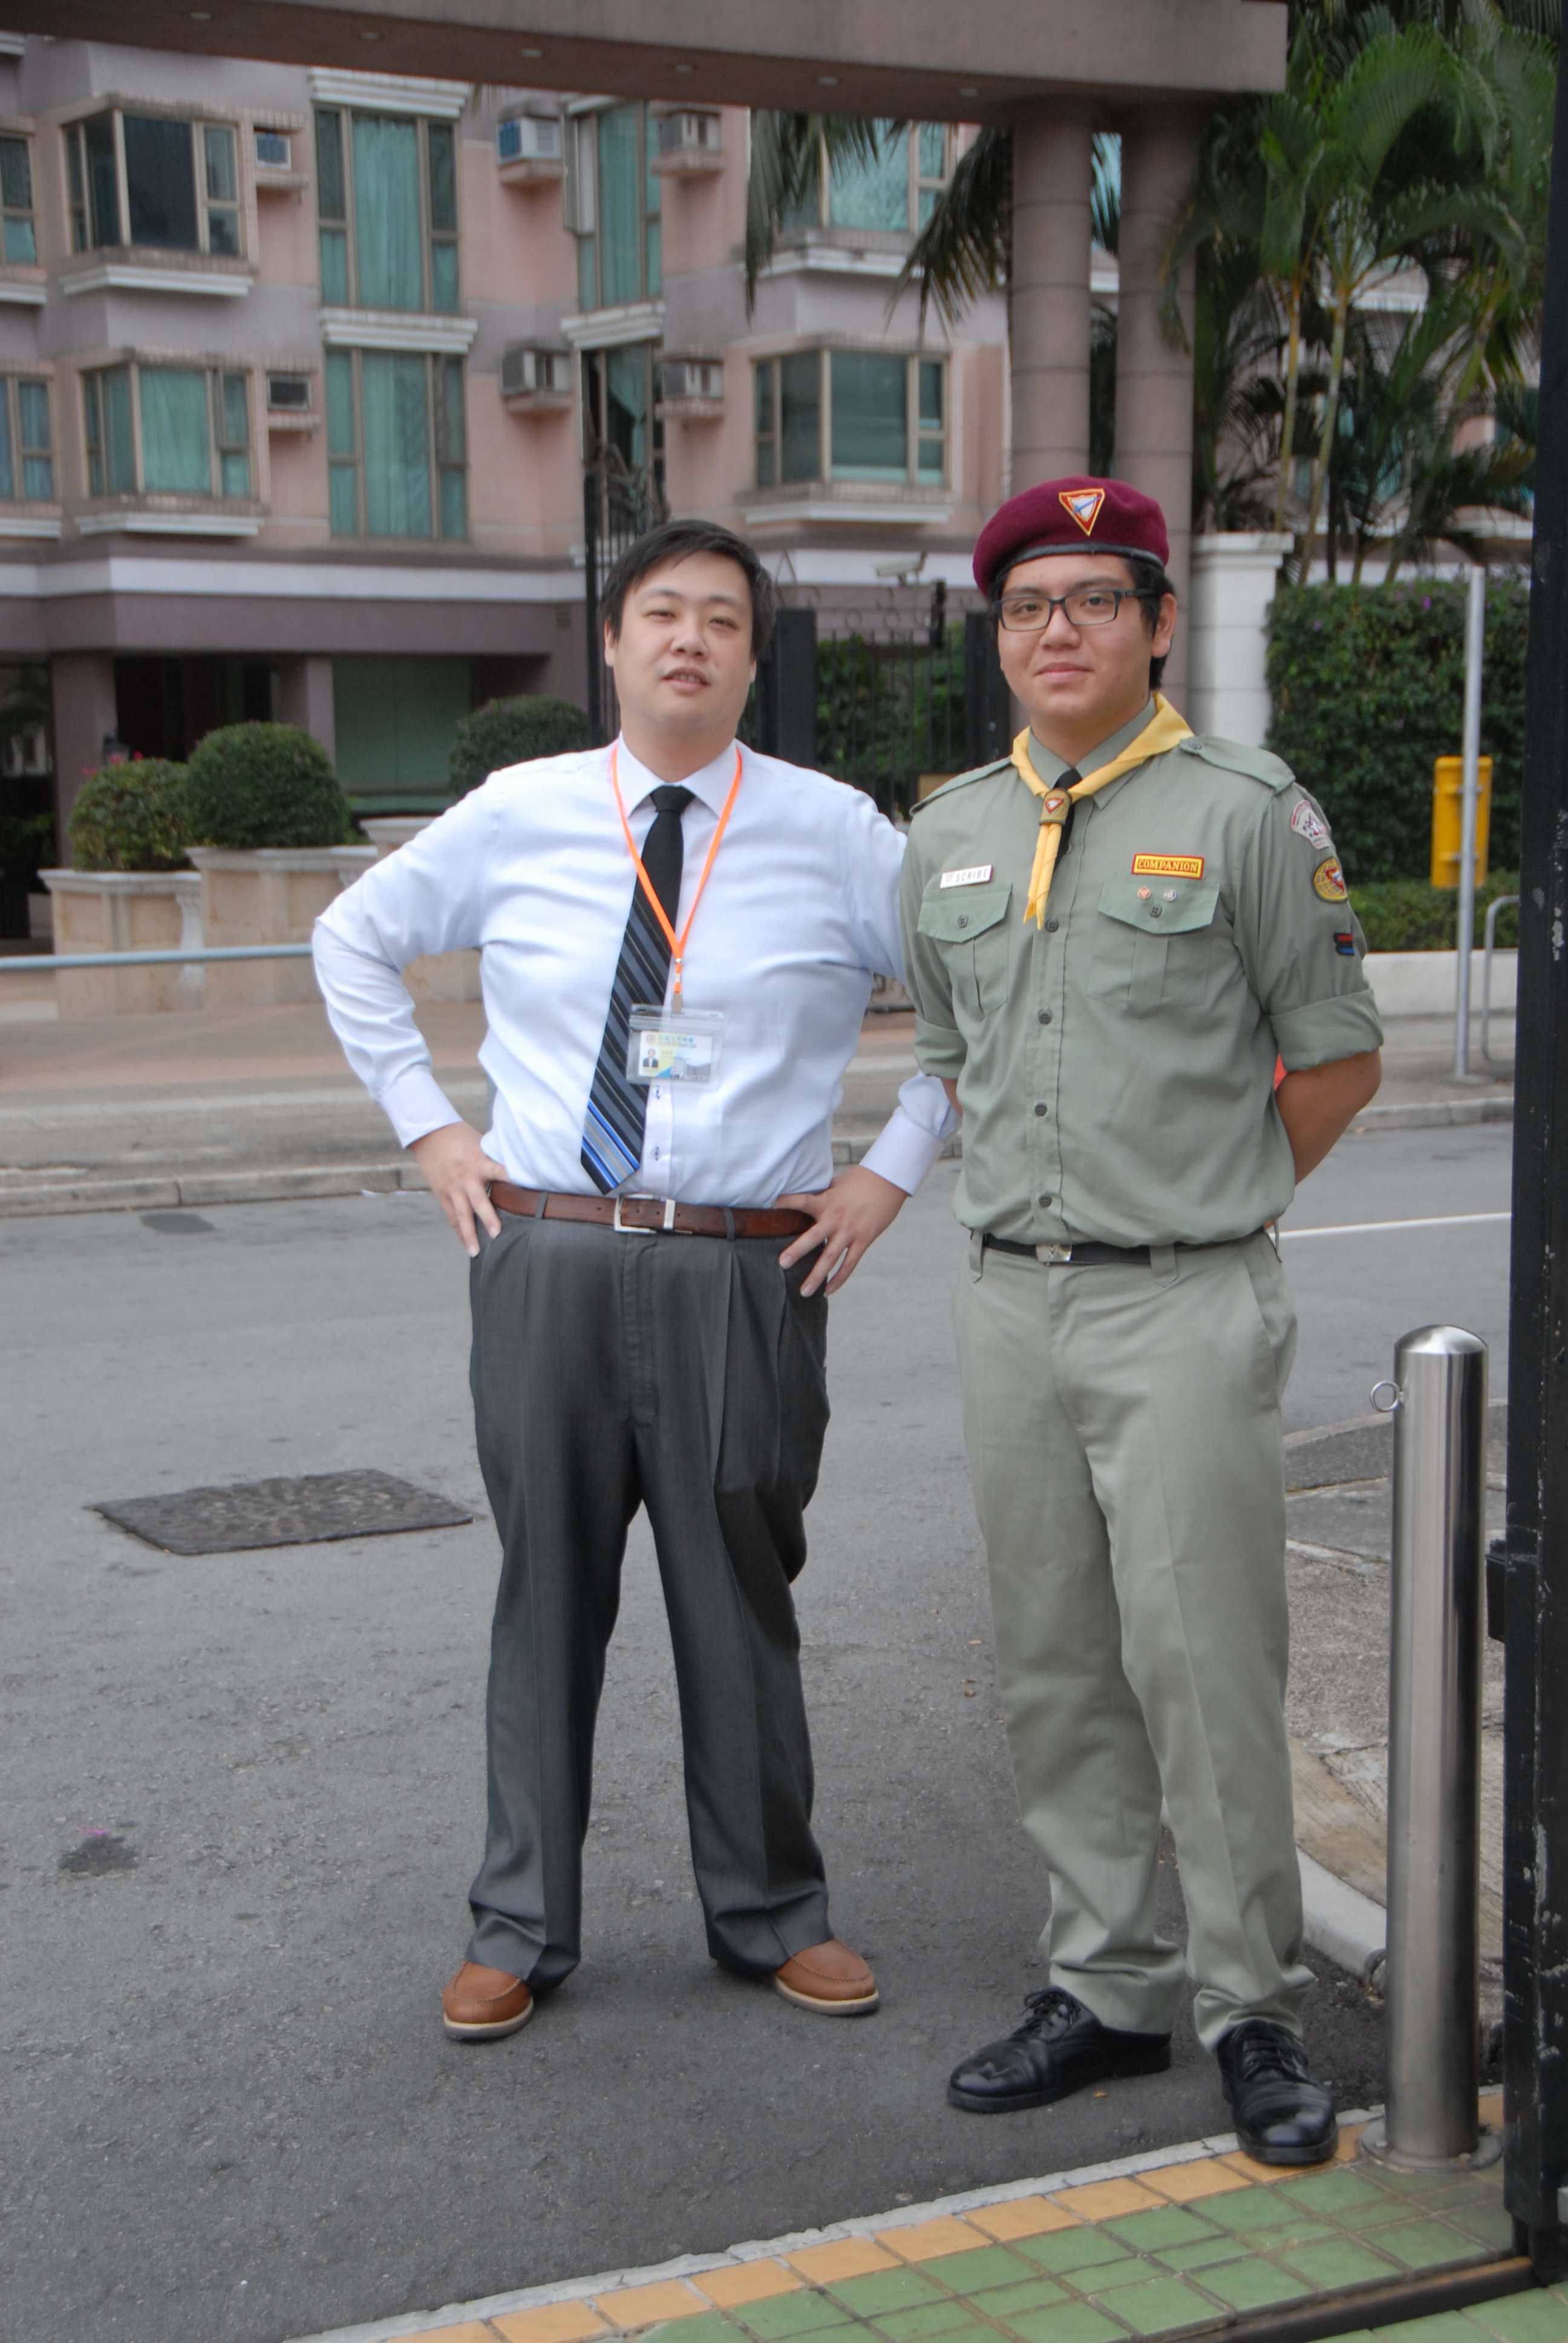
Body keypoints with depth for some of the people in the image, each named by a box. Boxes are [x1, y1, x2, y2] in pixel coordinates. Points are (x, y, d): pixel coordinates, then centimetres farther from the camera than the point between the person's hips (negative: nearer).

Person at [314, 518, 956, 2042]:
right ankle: (520, 1928, 23)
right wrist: (426, 1128, 9)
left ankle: (771, 1916, 26)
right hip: (546, 1258, 1)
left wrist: (889, 1172, 0)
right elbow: (351, 941, 18)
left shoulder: (836, 834, 2)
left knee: (741, 1597, 8)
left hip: (749, 1276, -1)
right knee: (548, 1590, 8)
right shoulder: (514, 818, 5)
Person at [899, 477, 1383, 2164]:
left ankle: (1255, 2011, 11)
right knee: (1053, 1671, 11)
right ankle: (1106, 1990, 23)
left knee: (1204, 1668, -3)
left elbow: (1338, 1064, 0)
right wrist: (1028, 1203, 13)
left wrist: (1202, 1202, 2)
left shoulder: (1248, 817, -4)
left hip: (1184, 1310, -5)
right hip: (1007, 1303, 5)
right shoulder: (946, 835, 11)